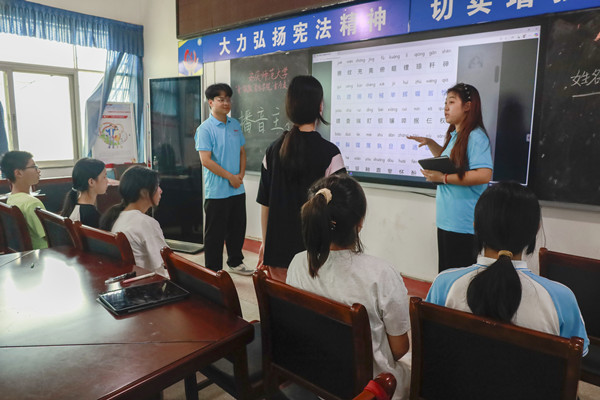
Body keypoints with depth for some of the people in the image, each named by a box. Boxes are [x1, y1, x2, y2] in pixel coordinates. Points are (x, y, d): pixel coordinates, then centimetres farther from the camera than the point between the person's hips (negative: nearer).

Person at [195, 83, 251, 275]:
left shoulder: (235, 125, 10)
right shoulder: (205, 129, -10)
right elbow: (206, 160, -16)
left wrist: (241, 174, 0)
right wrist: (230, 177, -14)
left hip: (238, 189, 6)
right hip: (217, 191, -6)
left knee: (237, 228, 17)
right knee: (215, 233, 4)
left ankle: (235, 262, 35)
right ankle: (213, 270, 17)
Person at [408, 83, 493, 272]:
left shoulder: (475, 136, -16)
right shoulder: (454, 135, 14)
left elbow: (484, 175, -27)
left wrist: (443, 178, -21)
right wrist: (430, 143, 16)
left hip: (462, 223, -10)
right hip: (446, 219, 10)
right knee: (445, 272, 19)